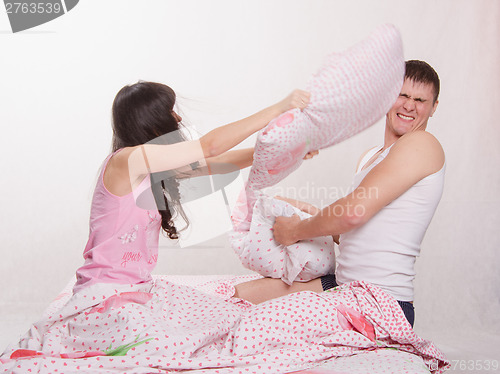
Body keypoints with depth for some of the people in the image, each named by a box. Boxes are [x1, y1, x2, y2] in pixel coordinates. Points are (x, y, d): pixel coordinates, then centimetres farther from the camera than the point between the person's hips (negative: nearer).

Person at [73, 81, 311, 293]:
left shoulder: (150, 166, 11)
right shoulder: (127, 160, -17)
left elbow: (217, 162, 11)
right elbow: (209, 146, -21)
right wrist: (279, 108, -18)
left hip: (136, 286, 9)